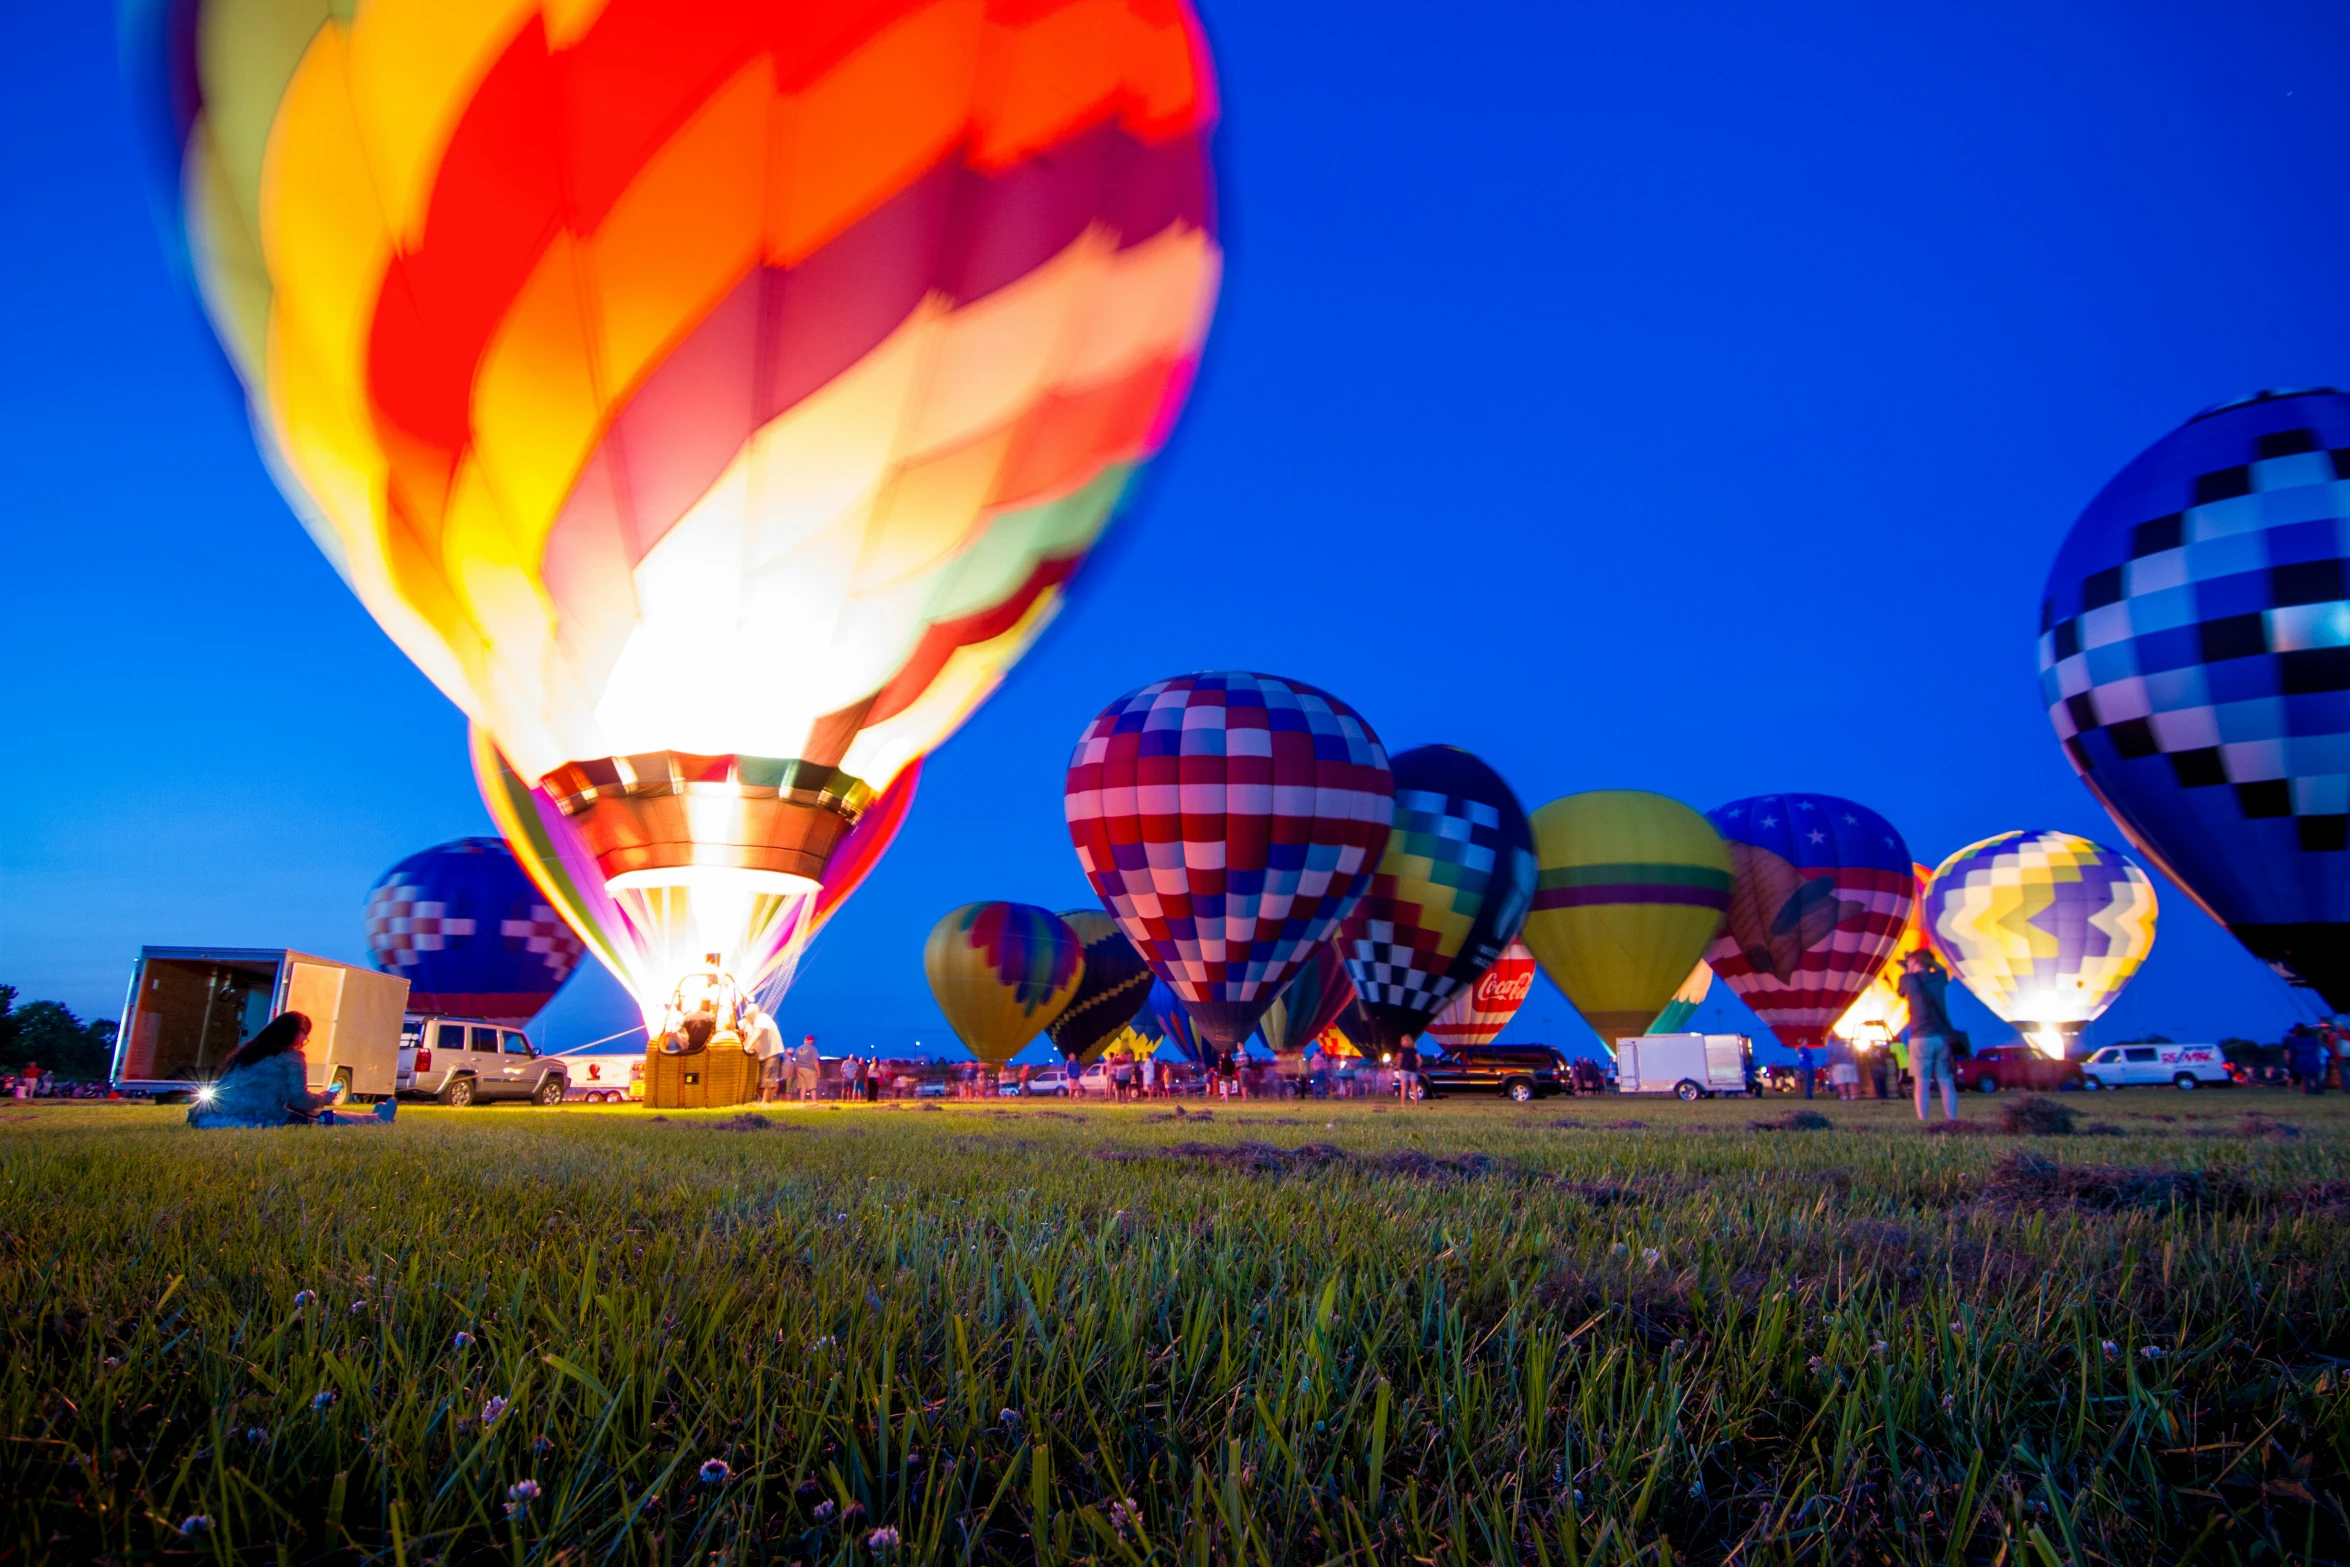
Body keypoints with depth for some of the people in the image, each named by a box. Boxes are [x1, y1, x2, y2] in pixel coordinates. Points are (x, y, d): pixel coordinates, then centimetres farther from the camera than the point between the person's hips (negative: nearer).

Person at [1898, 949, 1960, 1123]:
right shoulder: (1940, 977, 7)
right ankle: (1952, 1120, 2)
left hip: (1921, 1038, -3)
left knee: (1922, 1083, -2)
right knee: (1947, 1082, 5)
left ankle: (1923, 1122, -7)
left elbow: (1901, 993, 19)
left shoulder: (1908, 979, -3)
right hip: (1942, 1037, 3)